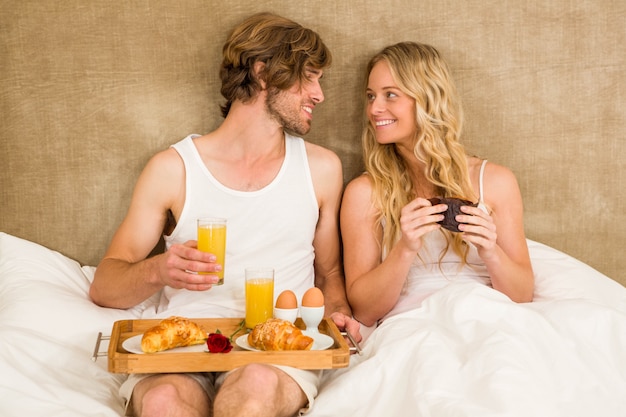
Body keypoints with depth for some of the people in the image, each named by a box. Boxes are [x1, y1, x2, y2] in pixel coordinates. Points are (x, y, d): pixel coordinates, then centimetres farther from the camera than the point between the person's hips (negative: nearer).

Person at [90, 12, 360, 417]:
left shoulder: (321, 168, 11)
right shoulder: (173, 168, 5)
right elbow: (103, 287, 7)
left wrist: (337, 312, 0)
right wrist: (158, 271, -14)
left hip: (278, 352, 1)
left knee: (259, 384, -36)